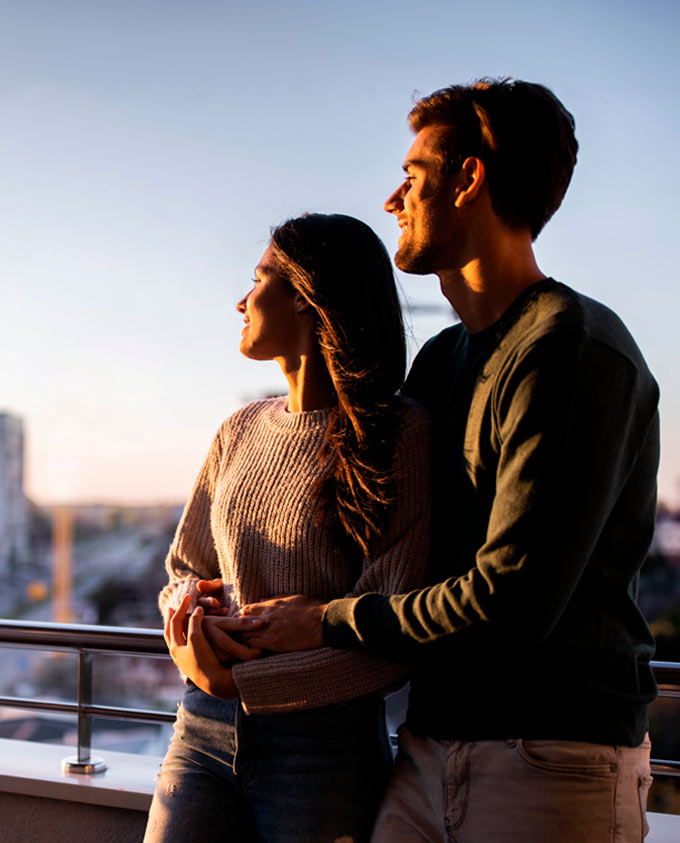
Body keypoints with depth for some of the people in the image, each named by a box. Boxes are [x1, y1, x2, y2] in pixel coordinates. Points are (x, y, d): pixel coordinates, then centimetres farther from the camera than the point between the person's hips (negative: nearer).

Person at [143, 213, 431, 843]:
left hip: (325, 739, -4)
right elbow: (186, 568, 16)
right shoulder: (240, 432, 9)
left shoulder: (398, 435, -10)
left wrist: (238, 681, -15)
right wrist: (188, 609, -7)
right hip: (204, 729, 5)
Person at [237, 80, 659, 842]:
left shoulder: (576, 351, -14)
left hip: (554, 758, -6)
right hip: (431, 748, 7)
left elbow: (509, 600, -20)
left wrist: (330, 623, -7)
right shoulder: (439, 360, 14)